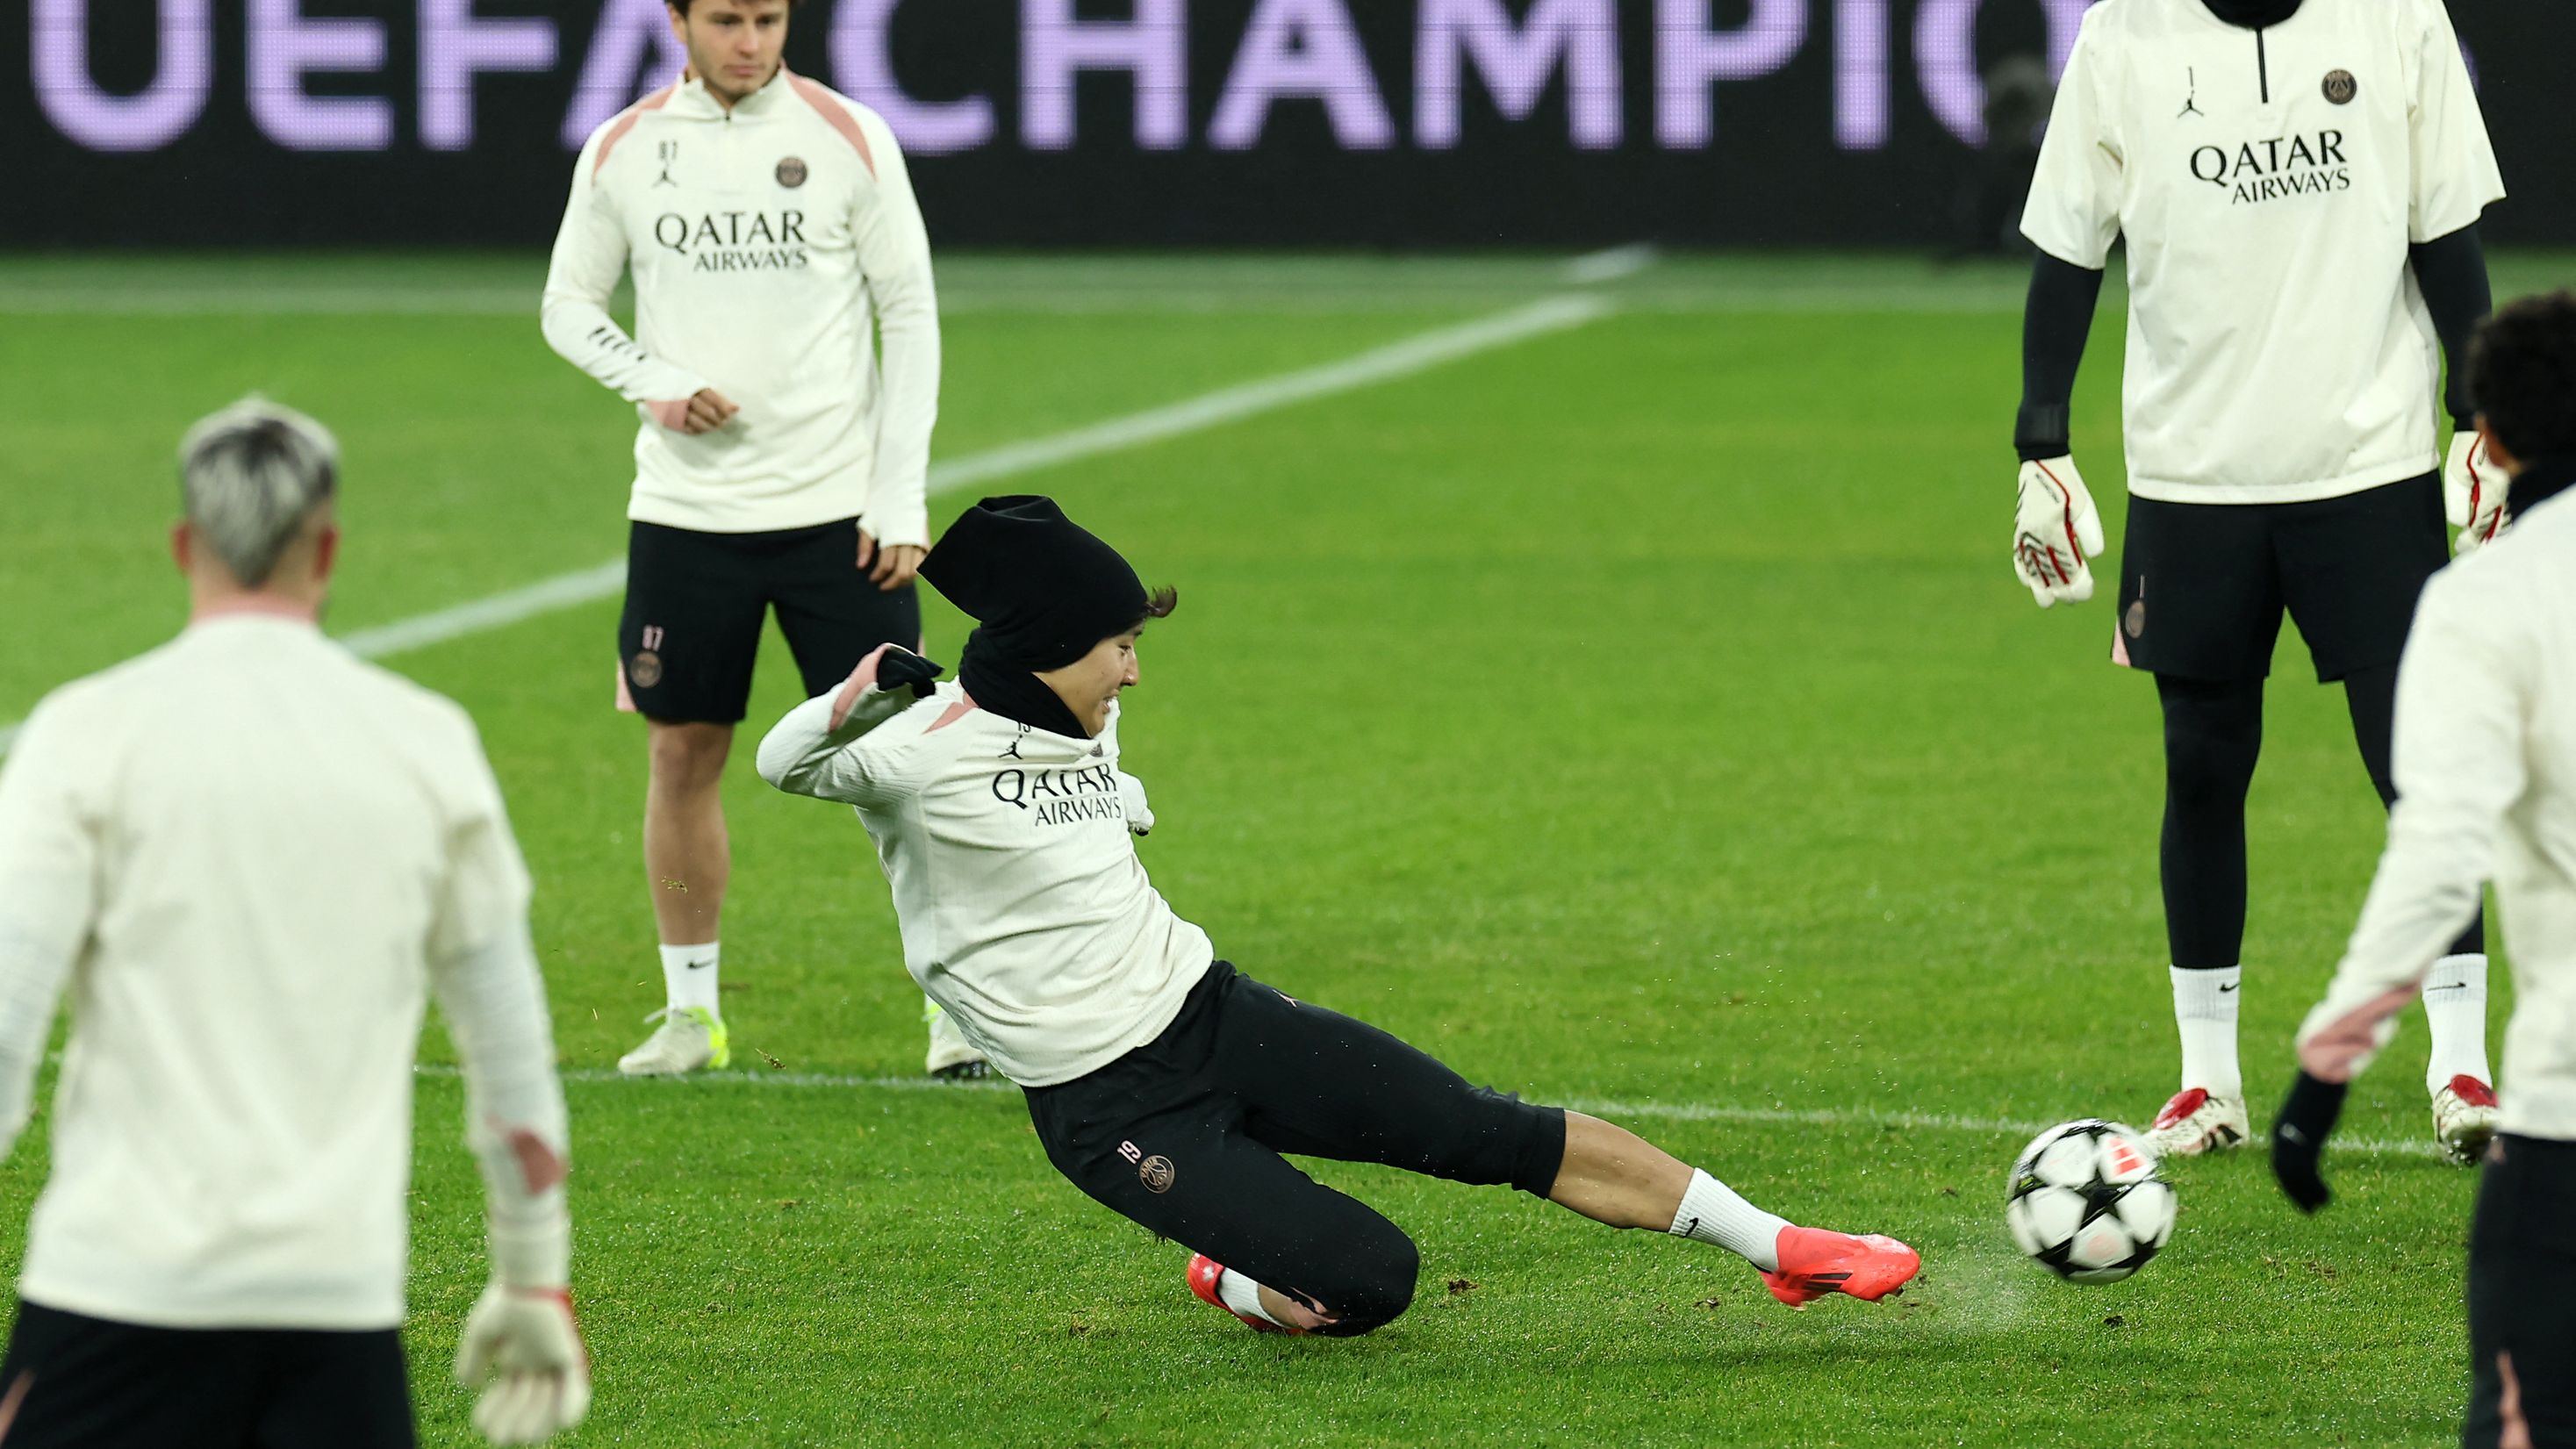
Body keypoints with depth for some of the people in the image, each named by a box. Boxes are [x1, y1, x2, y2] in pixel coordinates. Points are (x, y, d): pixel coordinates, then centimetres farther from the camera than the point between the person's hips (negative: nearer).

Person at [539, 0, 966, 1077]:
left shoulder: (849, 138, -2)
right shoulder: (623, 150, 3)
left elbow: (911, 315, 0)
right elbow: (568, 305, 12)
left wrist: (901, 496, -6)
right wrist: (652, 381, -9)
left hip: (836, 504, -2)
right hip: (684, 505, 2)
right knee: (680, 752, 6)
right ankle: (690, 1011, 18)